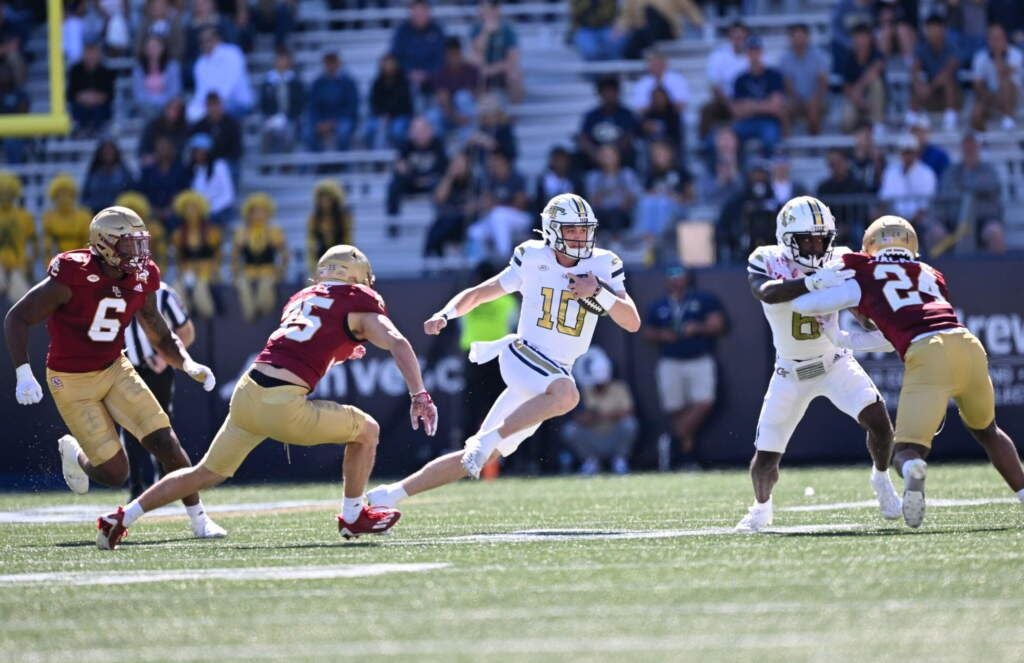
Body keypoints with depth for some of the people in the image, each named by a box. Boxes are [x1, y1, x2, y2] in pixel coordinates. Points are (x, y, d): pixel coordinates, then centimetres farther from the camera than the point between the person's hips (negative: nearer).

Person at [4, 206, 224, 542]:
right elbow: (16, 319, -18)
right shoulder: (74, 276, -24)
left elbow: (162, 337, 8)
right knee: (115, 473, -6)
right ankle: (74, 453, 28)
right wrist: (24, 374, -27)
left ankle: (199, 520, 6)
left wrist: (189, 365, -12)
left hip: (114, 370, 5)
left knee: (166, 443, -9)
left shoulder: (140, 281, -5)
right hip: (72, 382, -5)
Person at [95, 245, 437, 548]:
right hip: (282, 407, -6)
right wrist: (419, 395, -8)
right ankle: (353, 516, 25)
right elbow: (398, 344, -7)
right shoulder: (358, 302, 5)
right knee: (366, 430, 14)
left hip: (246, 393, 6)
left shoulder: (300, 299, 23)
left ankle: (123, 517, 19)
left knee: (207, 473, 22)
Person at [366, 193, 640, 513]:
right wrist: (446, 313, -9)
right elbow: (479, 293, 9)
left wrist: (598, 293, -19)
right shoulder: (533, 259, -1)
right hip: (522, 355, -4)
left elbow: (632, 323, -5)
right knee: (567, 394, -38)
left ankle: (391, 494, 10)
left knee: (477, 458, 2)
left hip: (556, 373, 4)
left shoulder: (603, 266, 2)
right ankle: (487, 438, -30)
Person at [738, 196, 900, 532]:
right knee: (766, 458, 0)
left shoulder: (839, 262, -11)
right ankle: (761, 507, 32)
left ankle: (881, 480, 8)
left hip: (836, 363, 1)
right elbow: (766, 293, -38)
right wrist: (811, 282, -51)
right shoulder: (767, 261, -16)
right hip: (791, 373, -1)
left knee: (878, 418, -22)